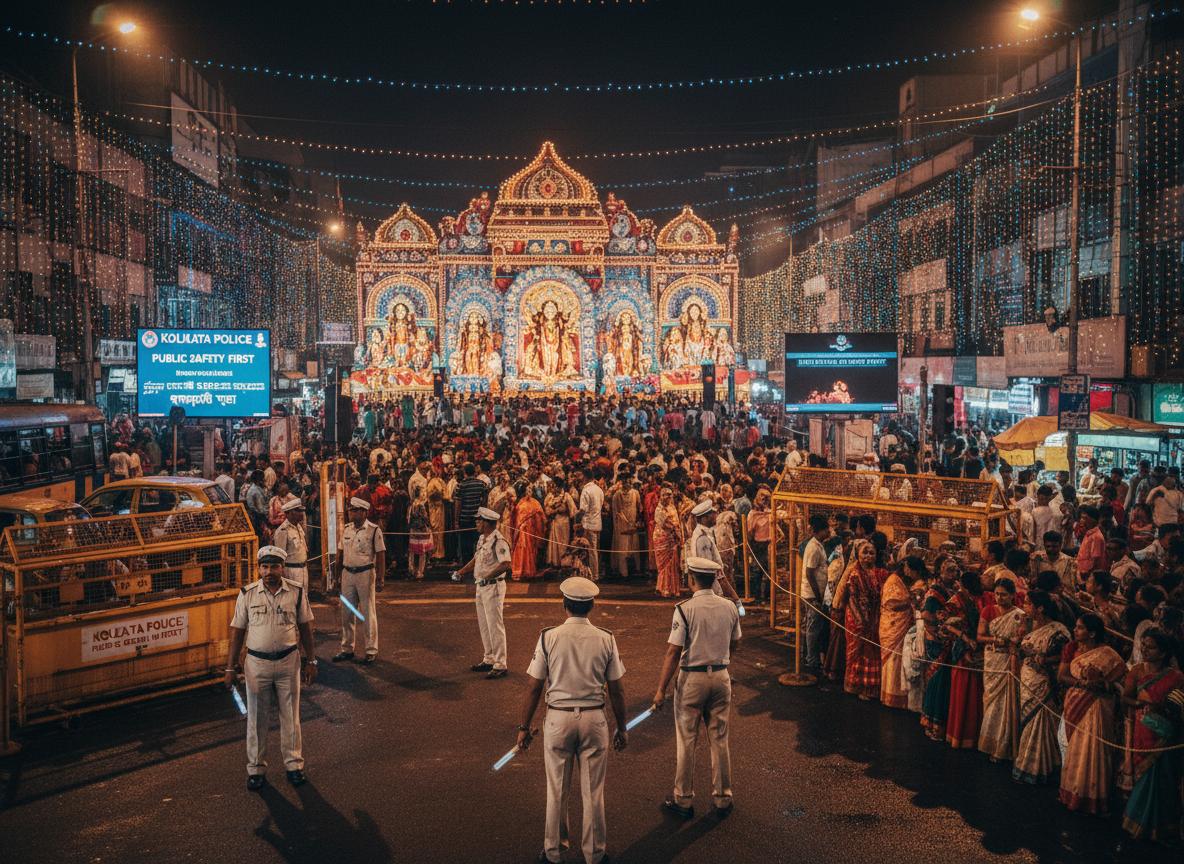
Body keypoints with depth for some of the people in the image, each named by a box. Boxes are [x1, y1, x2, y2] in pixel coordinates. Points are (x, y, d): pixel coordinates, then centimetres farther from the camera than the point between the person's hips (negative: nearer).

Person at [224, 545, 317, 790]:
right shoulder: (247, 595, -4)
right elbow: (237, 631, 1)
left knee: (290, 715, 9)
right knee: (257, 717, 8)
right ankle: (256, 768, 21)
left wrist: (310, 661, 5)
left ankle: (294, 764, 22)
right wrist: (231, 667, 0)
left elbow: (305, 628, 4)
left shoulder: (297, 593, -3)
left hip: (289, 661, 0)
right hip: (257, 663, 0)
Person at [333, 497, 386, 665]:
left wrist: (380, 579, -12)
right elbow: (340, 554, 14)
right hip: (347, 574, 5)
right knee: (346, 612, 11)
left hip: (365, 574, -5)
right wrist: (338, 575, 11)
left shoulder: (374, 530, -8)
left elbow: (381, 556, -9)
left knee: (368, 613, 2)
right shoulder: (346, 529, 8)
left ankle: (371, 650, 11)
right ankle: (347, 649, 23)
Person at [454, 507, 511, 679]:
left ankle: (500, 665, 1)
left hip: (493, 586, -10)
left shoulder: (498, 541, -19)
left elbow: (505, 565, -27)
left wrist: (486, 577, -27)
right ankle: (489, 660, 27)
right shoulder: (482, 539, 12)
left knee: (495, 626, -5)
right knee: (483, 625, 16)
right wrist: (459, 572, 10)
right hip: (481, 587, 10)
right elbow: (475, 560, 19)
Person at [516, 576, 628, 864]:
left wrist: (524, 727, 5)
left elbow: (534, 688, -5)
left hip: (558, 718, 0)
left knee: (556, 791, 14)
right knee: (592, 792, 13)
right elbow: (616, 690, 0)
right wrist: (621, 728, 11)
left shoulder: (548, 637, -8)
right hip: (594, 719, 1)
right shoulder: (605, 639, -5)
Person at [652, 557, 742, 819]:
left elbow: (673, 652, -16)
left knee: (686, 742, 8)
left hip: (692, 679, -4)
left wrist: (661, 689, -11)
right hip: (721, 677, 4)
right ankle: (722, 799, 23)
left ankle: (684, 800, 18)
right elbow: (735, 644, 12)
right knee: (720, 740, 14)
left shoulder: (685, 609, -16)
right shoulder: (730, 607, -2)